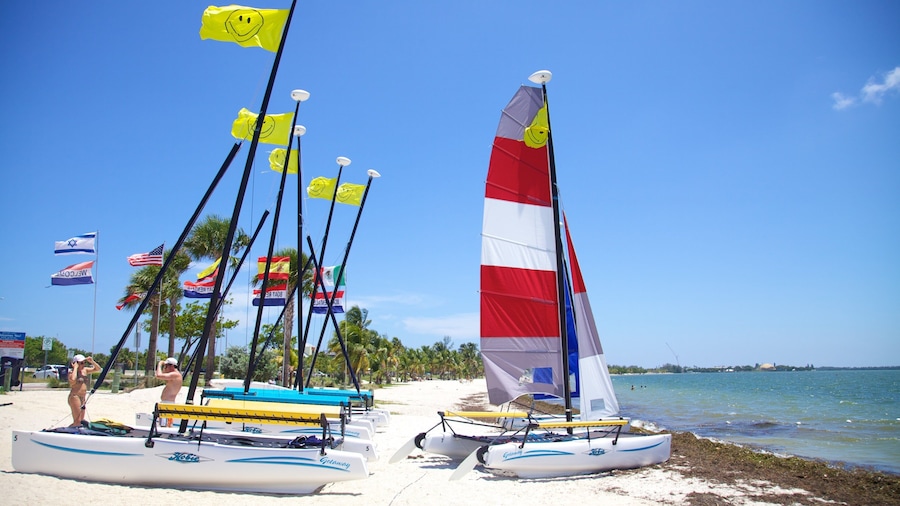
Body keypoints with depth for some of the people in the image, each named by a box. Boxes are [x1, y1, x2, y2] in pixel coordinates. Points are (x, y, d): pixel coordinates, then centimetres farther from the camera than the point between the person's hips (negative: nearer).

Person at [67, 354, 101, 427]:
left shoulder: (84, 370, 11)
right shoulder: (72, 372, -10)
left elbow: (98, 368, 17)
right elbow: (73, 380, -33)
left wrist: (92, 362, 1)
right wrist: (75, 368, -20)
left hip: (83, 398, 8)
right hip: (75, 397, -8)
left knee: (81, 422, 13)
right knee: (77, 422, -13)